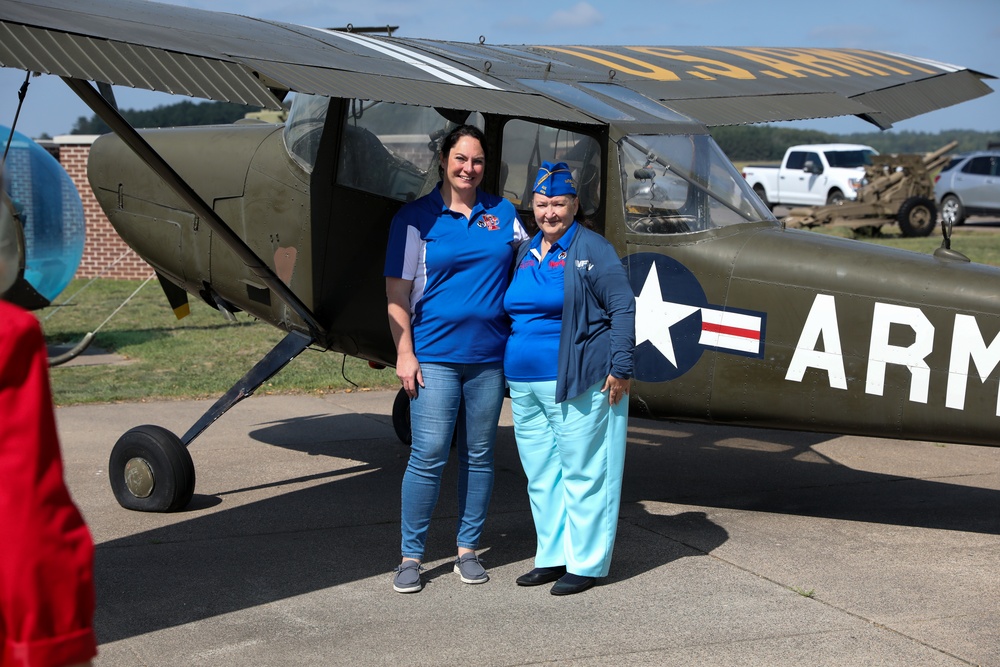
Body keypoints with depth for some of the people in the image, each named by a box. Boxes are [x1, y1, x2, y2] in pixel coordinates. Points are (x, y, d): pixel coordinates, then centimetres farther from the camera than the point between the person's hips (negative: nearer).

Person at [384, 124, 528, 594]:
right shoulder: (415, 217, 1)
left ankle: (467, 550, 20)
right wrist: (404, 353, -8)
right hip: (435, 355, -4)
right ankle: (411, 556, 4)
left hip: (489, 356, 4)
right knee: (428, 455, -7)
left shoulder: (503, 213, 12)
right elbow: (397, 292, -2)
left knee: (479, 455, 9)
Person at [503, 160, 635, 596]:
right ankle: (553, 556, 23)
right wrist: (512, 371, 21)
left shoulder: (591, 250, -5)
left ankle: (586, 563, 7)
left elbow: (623, 308, -8)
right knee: (541, 474, 12)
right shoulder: (526, 253, 16)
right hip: (525, 386, 8)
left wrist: (620, 368, -13)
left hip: (578, 384, -7)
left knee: (582, 472, -1)